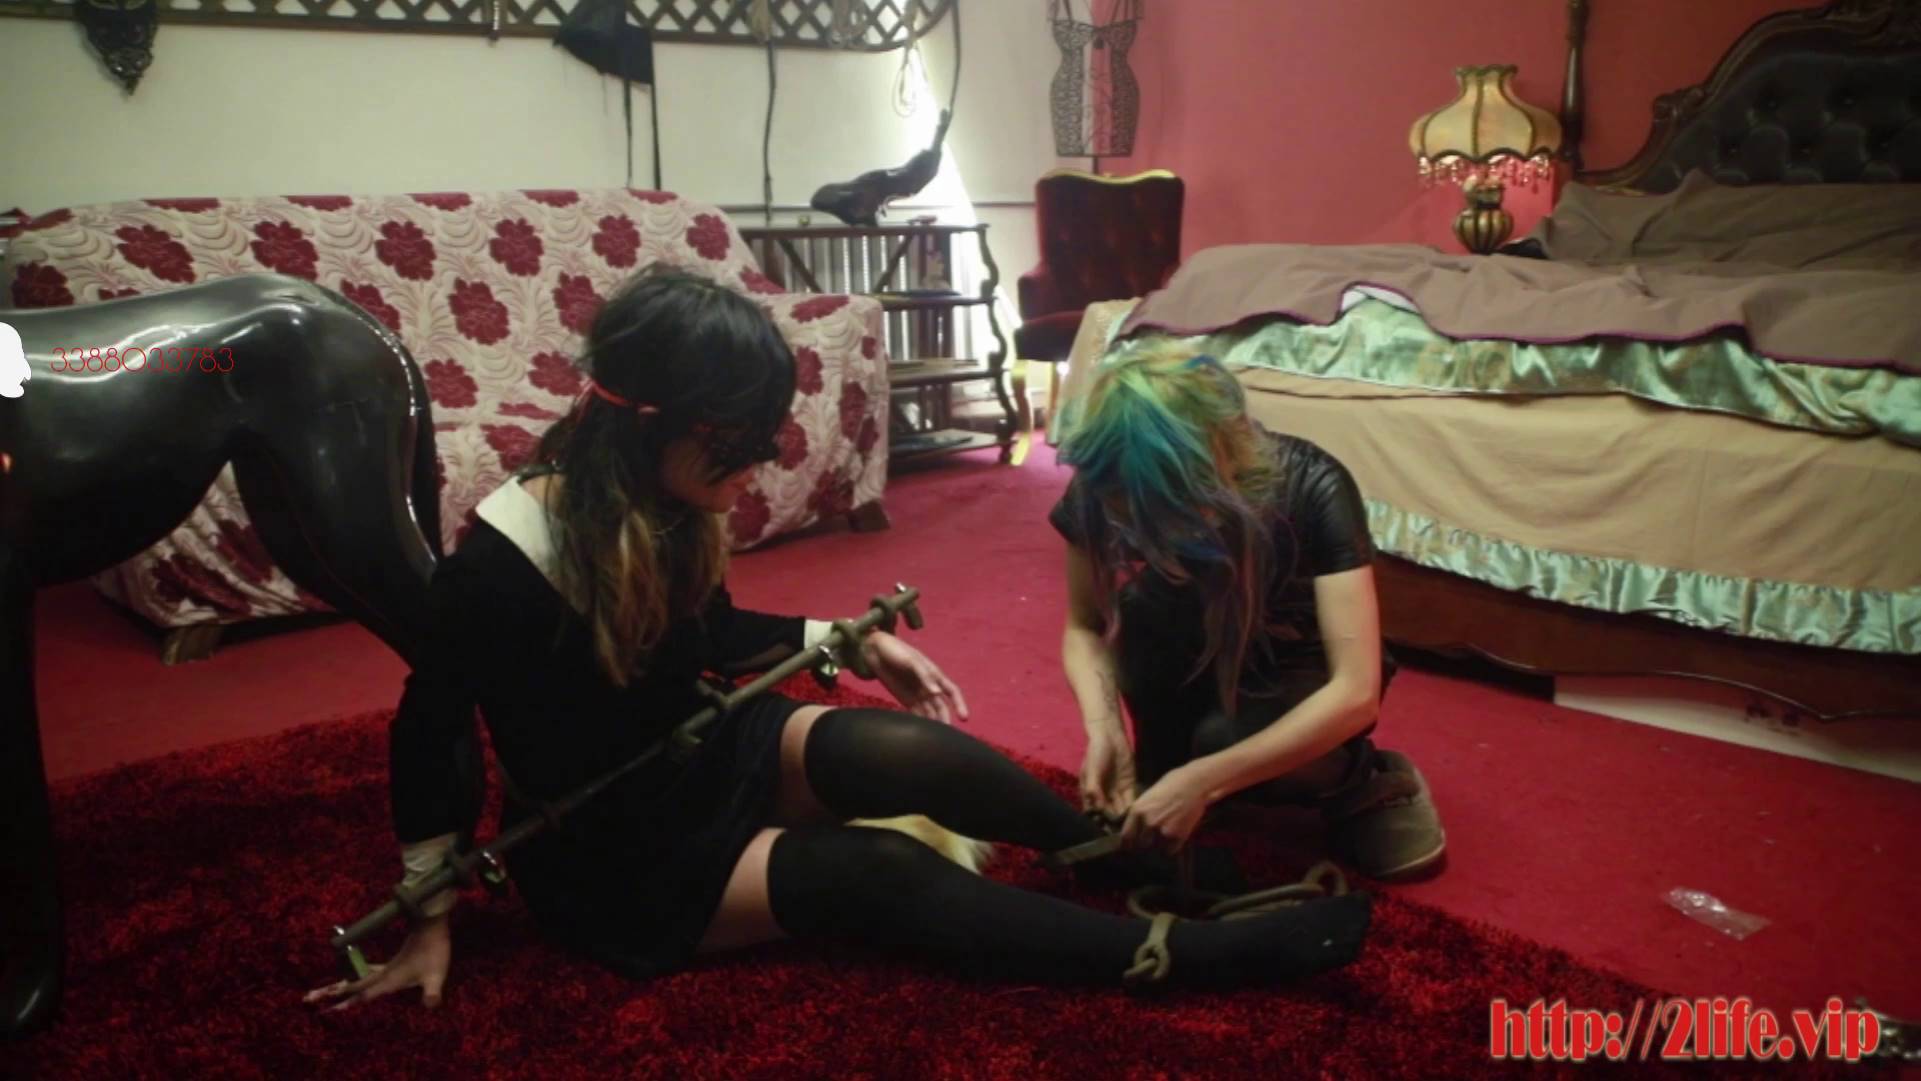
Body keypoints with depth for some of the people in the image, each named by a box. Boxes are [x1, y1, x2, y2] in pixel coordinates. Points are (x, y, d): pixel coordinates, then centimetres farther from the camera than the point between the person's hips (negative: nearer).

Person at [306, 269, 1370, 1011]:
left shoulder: (662, 505, -7)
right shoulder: (502, 557, -28)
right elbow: (430, 728, -16)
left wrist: (849, 639, 2)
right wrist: (431, 920, -10)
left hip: (704, 751, 6)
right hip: (609, 851, -6)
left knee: (908, 749, -20)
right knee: (880, 872, -24)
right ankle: (1190, 951, -25)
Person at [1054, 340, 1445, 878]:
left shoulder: (1313, 489, -32)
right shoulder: (1102, 491, -23)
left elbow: (1357, 691, -35)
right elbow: (1084, 626, -9)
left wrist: (1203, 780, -41)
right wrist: (1103, 727, -29)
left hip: (1294, 670, -3)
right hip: (1195, 672, 3)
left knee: (1227, 736, -36)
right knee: (1146, 611, -31)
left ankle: (1362, 779, -5)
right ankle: (1161, 778, -5)